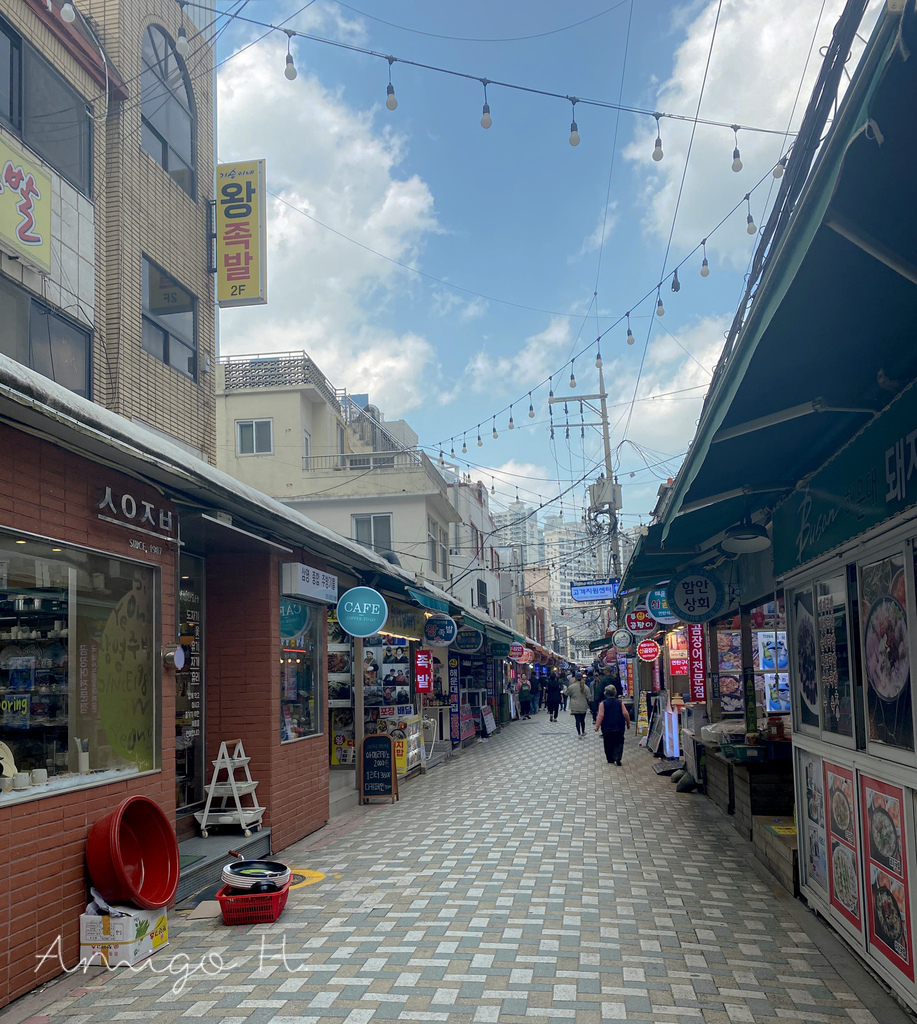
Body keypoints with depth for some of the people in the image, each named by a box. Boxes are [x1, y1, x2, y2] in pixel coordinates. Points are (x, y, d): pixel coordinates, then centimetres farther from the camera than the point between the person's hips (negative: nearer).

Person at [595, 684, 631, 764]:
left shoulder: (603, 704, -6)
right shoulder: (620, 703, 0)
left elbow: (600, 716, -11)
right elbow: (625, 714, -2)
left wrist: (597, 726, -8)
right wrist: (628, 724, 11)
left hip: (607, 729, -1)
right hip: (619, 728, 1)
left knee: (608, 744, 12)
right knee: (619, 743, 6)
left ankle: (610, 759, 16)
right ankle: (617, 757, -13)